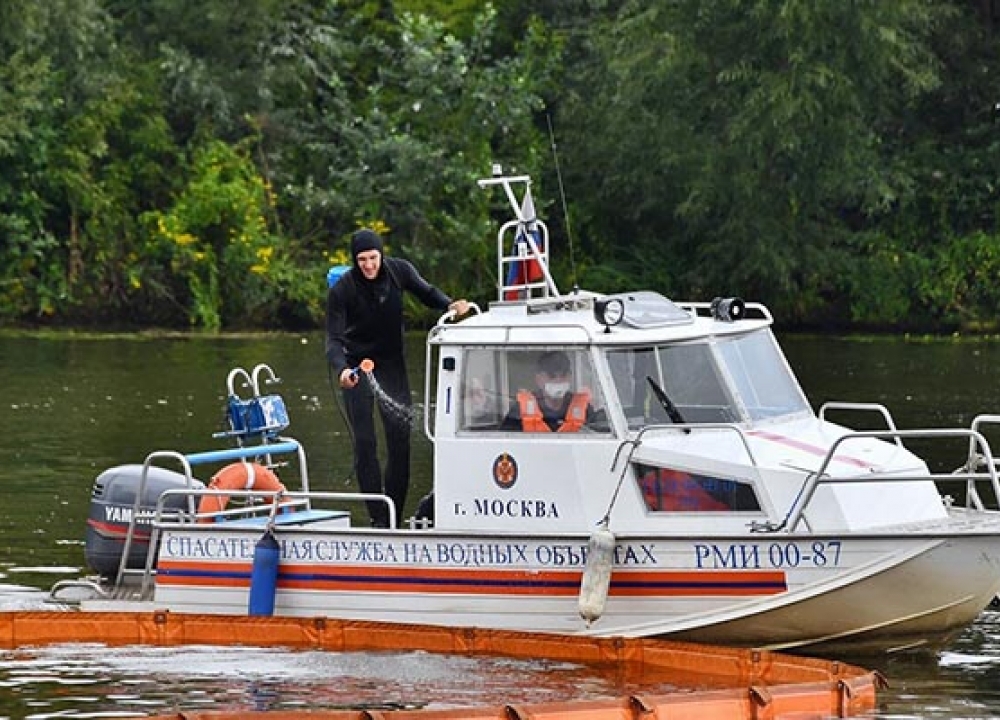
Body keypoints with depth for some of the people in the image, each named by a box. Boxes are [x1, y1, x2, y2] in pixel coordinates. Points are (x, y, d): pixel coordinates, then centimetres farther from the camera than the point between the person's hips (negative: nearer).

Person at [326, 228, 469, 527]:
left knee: (400, 439, -3)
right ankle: (378, 517, -2)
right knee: (364, 443, -7)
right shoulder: (342, 290, -19)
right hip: (357, 367, -2)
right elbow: (334, 339, -22)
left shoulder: (399, 271, -11)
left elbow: (426, 293, 7)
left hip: (392, 364, 2)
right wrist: (341, 369, -42)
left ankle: (394, 514, 4)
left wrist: (450, 304, -14)